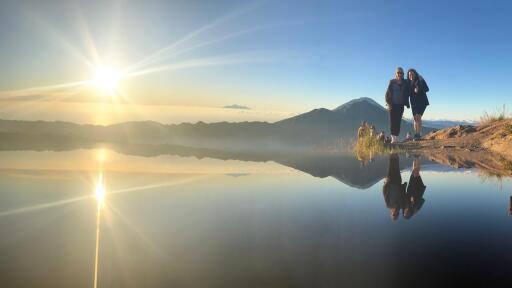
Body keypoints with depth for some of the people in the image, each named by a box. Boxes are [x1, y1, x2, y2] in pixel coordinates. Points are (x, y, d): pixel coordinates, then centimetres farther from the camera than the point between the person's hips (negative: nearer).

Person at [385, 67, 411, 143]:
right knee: (392, 121, -5)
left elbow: (408, 93, 8)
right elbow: (387, 93, 0)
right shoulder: (392, 82, 2)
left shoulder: (405, 82, 6)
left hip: (400, 105, 1)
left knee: (398, 121, -2)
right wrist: (388, 103, -9)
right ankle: (393, 137, -4)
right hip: (393, 104, -1)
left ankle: (396, 137, 2)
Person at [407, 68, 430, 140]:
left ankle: (418, 134, -21)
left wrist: (419, 90, -32)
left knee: (418, 117, -18)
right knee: (415, 118, 4)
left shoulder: (420, 80, -6)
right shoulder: (409, 83, 7)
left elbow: (426, 89, -15)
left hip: (422, 101, -5)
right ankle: (417, 134, 10)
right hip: (414, 103, 5)